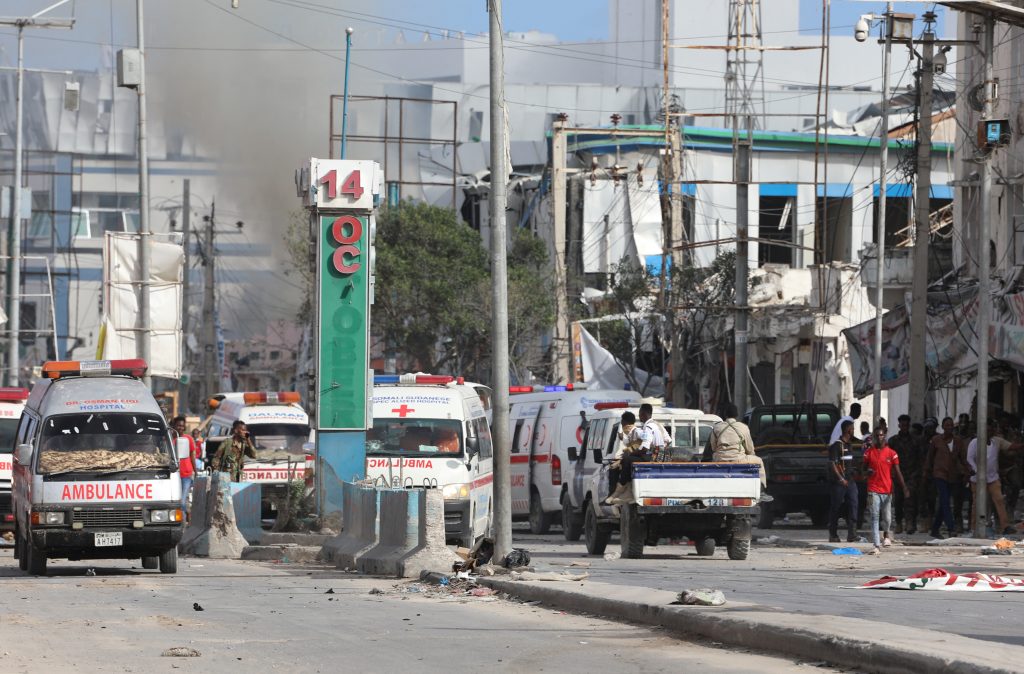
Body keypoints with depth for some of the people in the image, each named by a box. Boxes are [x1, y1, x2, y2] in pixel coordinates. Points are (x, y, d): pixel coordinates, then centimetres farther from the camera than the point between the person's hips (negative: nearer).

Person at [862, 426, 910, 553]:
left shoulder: (891, 453, 2)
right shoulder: (869, 452, 4)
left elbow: (897, 472, 1)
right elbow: (864, 467, 15)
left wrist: (904, 488, -8)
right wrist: (867, 471, -9)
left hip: (887, 489, 0)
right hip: (873, 490, 0)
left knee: (887, 518, 1)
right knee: (874, 518, -6)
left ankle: (886, 534, 33)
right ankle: (876, 546, -6)